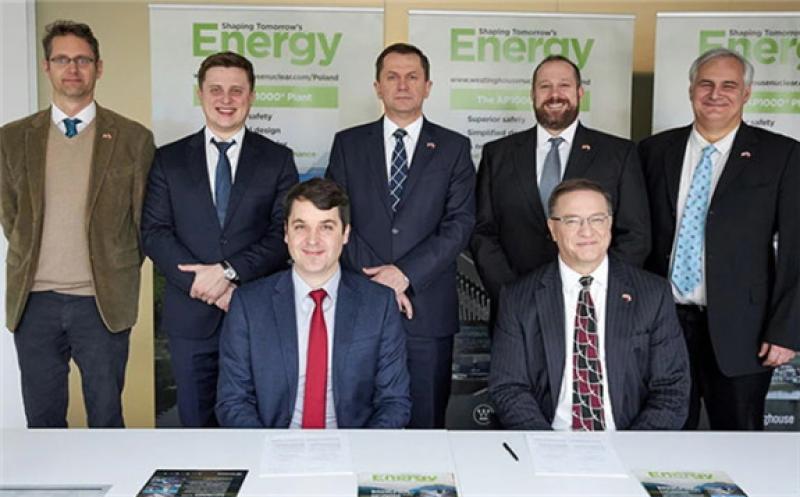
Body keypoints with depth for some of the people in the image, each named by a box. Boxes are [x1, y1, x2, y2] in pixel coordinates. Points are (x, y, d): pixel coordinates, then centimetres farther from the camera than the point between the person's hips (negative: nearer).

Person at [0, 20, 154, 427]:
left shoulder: (133, 138, 0)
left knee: (106, 416, 9)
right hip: (33, 302, 2)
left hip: (103, 302, -2)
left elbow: (142, 221, 4)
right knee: (42, 418, 13)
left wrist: (117, 277, 3)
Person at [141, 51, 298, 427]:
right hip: (190, 317, 1)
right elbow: (154, 233, -1)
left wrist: (229, 271, -16)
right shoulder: (169, 159, 7)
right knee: (195, 420, 12)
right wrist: (203, 284, -13)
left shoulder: (277, 159, 4)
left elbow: (285, 234, -4)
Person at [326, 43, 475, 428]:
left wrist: (405, 273, -12)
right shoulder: (348, 144, 10)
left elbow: (460, 223, -2)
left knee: (426, 422, 5)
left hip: (427, 309, 0)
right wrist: (373, 278, -9)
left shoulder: (454, 148, 7)